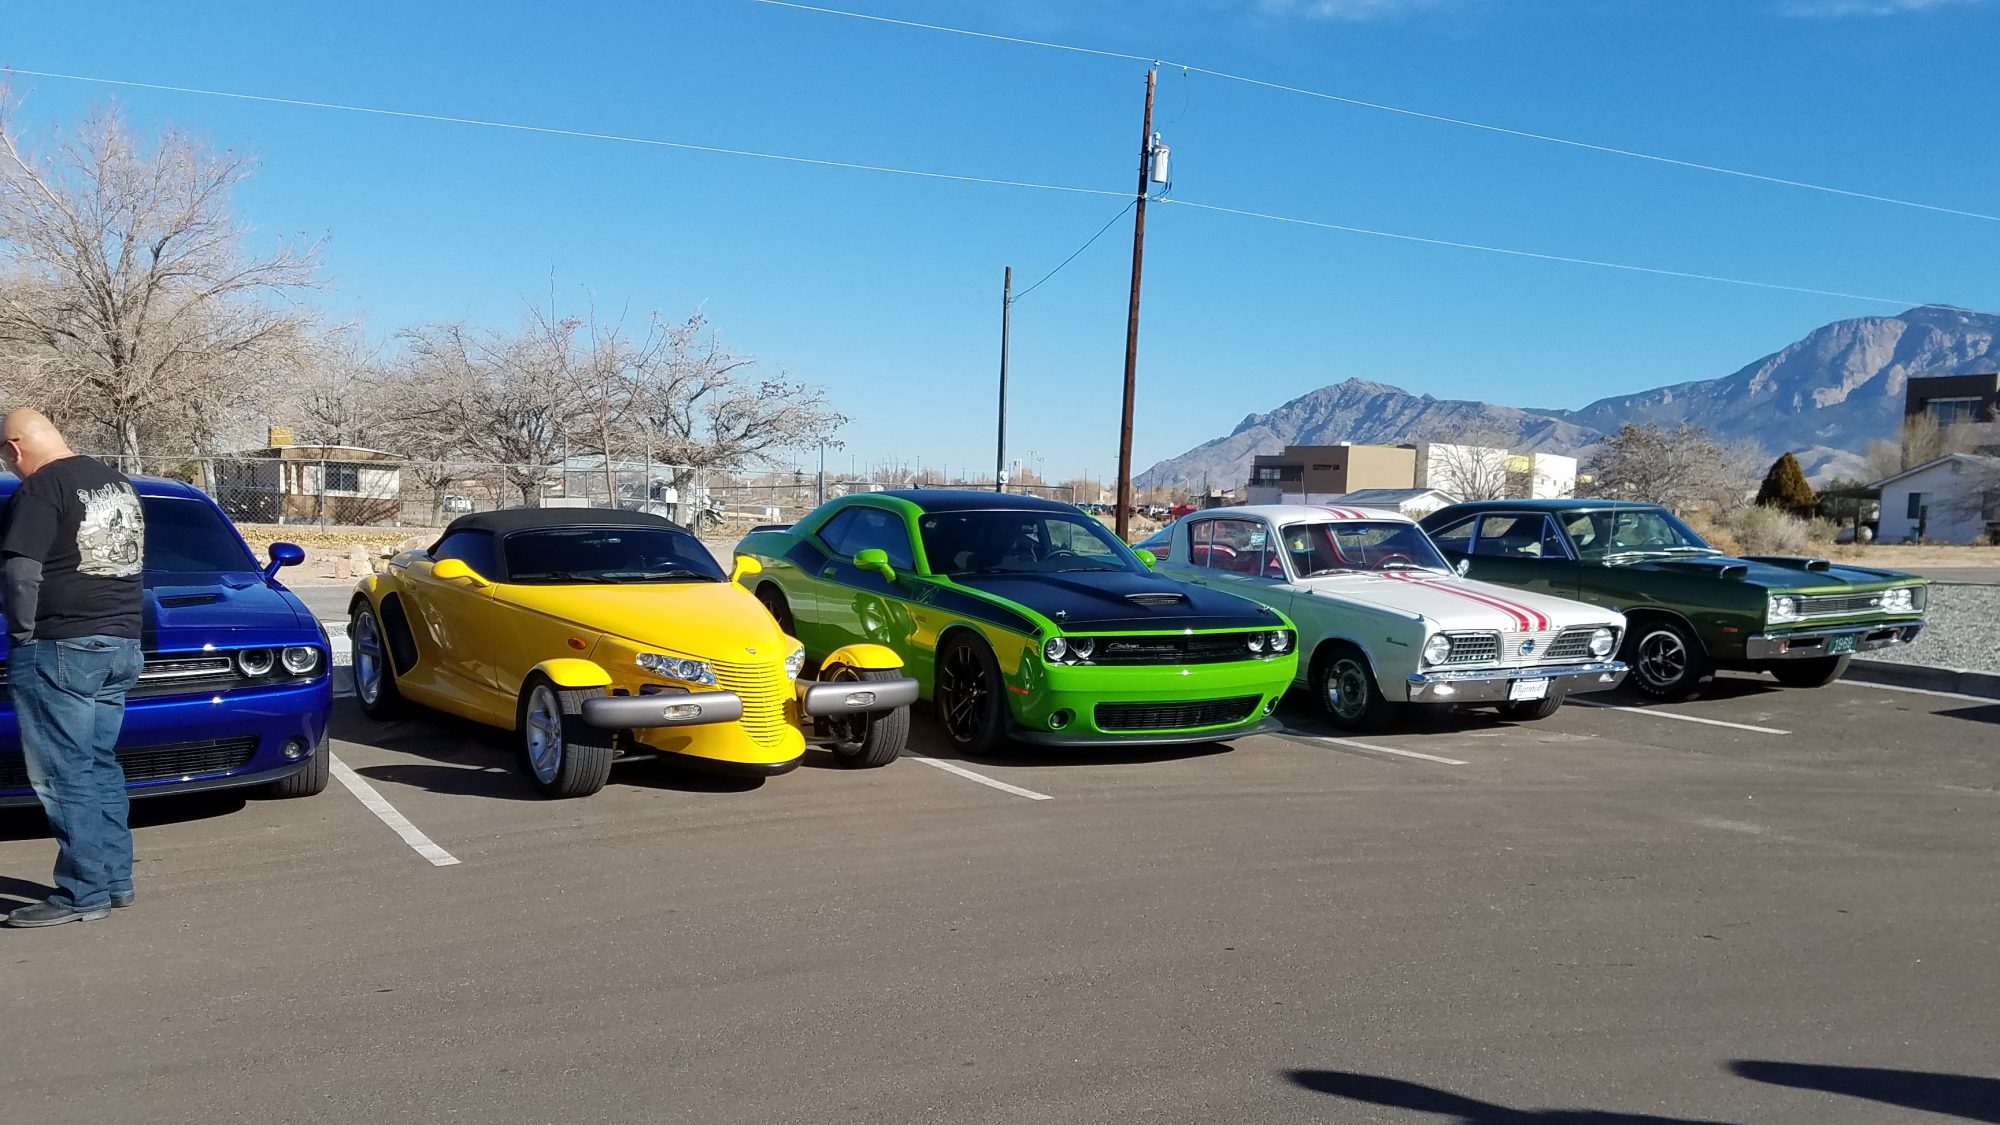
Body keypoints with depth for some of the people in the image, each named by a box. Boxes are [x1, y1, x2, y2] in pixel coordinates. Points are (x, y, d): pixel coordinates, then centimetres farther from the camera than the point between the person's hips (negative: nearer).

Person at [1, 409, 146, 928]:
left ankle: (84, 892, 0)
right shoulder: (117, 482, 15)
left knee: (63, 773, -2)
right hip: (121, 644, 8)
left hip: (61, 650, -8)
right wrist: (119, 621, 15)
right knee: (99, 766, 15)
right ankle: (115, 879, 18)